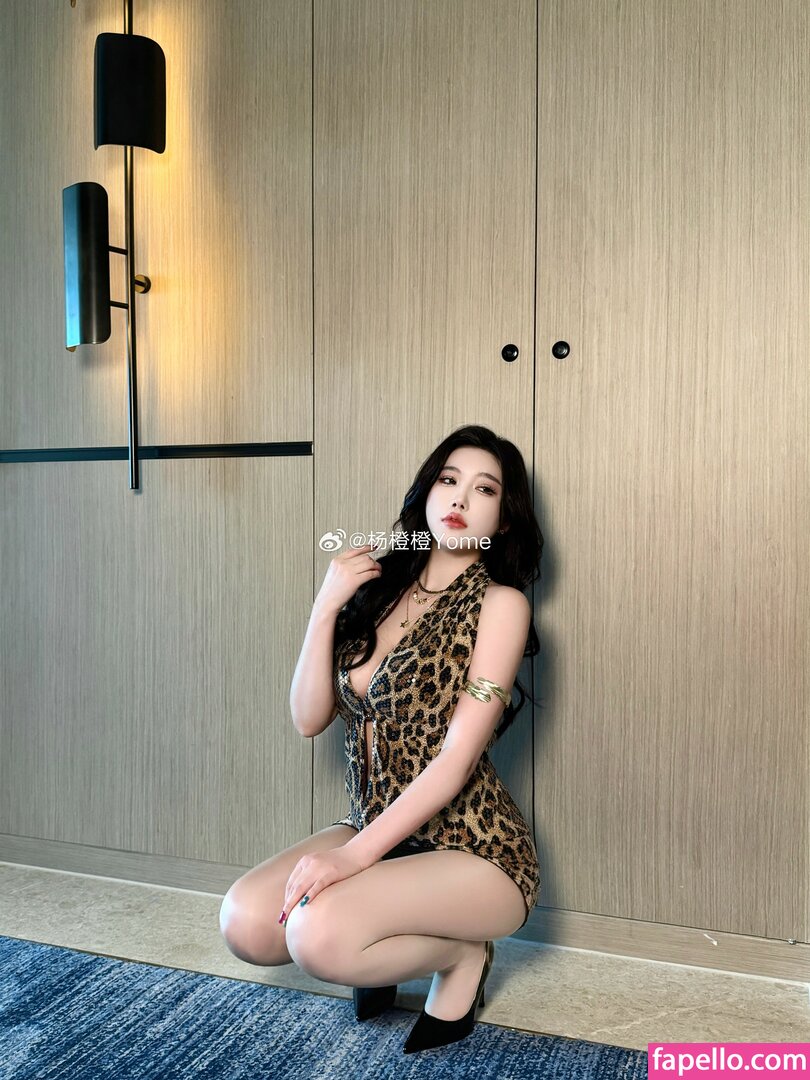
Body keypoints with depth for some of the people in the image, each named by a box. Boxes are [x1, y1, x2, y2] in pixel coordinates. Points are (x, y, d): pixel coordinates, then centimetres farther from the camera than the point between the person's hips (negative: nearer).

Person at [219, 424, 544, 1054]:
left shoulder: (499, 603, -12)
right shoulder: (380, 591, 3)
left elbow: (456, 760, -18)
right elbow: (309, 719, -1)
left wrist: (355, 854, -22)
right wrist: (326, 606, -11)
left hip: (473, 848, -5)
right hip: (378, 830, 5)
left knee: (316, 936, -27)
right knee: (244, 921, -16)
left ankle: (461, 954, 3)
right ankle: (385, 948, 13)